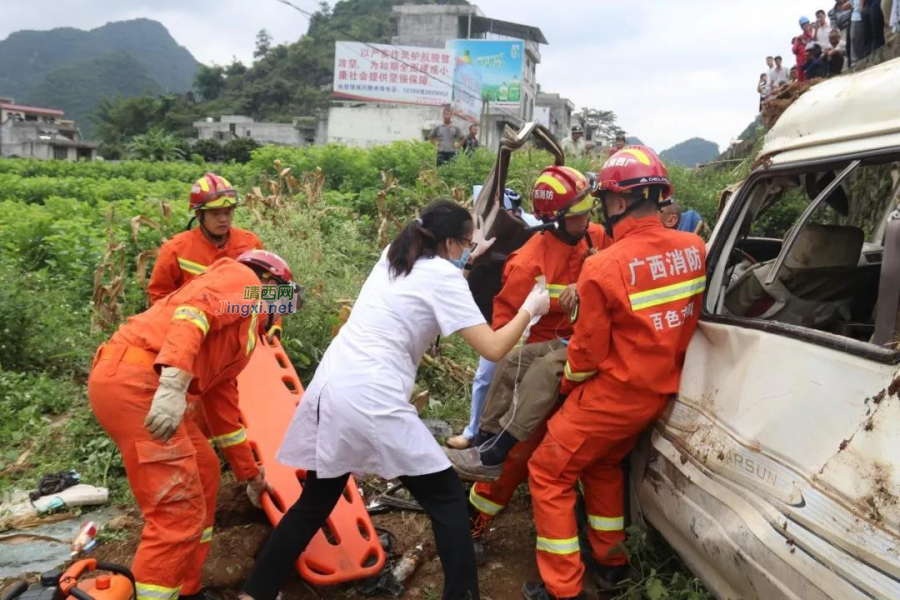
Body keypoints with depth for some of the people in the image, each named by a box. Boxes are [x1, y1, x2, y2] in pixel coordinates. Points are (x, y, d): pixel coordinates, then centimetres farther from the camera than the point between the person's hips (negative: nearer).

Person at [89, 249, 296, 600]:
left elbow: (222, 403, 32)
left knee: (204, 472, 20)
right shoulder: (239, 278, 5)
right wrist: (175, 380, -33)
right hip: (132, 379, -10)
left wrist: (249, 472, 38)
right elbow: (194, 307, -18)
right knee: (179, 509, -8)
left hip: (141, 381, 10)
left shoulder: (246, 330, 29)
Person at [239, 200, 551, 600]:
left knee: (315, 502, 23)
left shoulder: (394, 256, 16)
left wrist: (467, 261, 32)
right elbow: (492, 349, -9)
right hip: (372, 402, -8)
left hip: (330, 389, 8)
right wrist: (529, 308, 6)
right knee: (447, 498, 7)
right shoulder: (443, 275, -5)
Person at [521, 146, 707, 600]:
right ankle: (611, 561, 40)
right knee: (603, 464, 29)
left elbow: (588, 353, -14)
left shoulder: (604, 267, -24)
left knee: (548, 474, 10)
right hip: (660, 392, 7)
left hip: (614, 394, -7)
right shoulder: (694, 249, -5)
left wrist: (568, 383, 5)